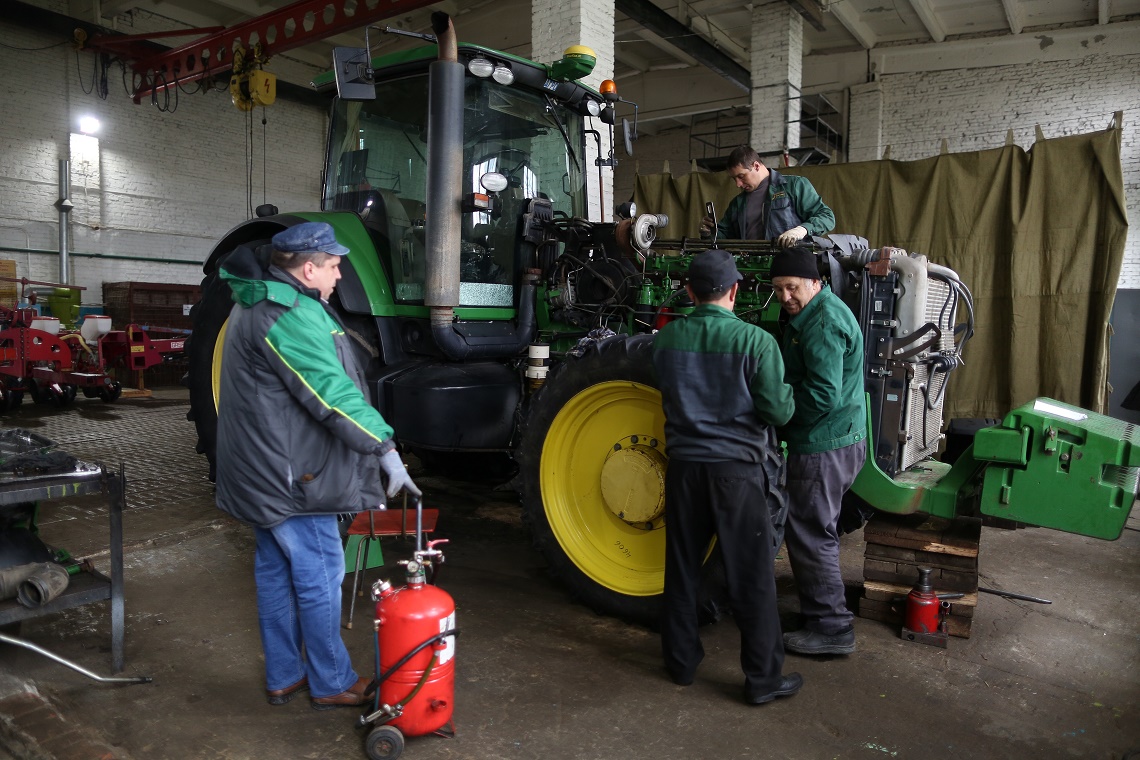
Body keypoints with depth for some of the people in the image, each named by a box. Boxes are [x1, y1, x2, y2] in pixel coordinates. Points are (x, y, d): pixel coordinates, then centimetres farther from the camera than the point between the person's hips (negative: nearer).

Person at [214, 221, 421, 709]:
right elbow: (334, 395, -27)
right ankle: (332, 683, 15)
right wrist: (385, 450, -23)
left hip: (261, 471, 11)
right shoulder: (291, 316, -21)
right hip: (288, 475, -11)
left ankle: (283, 677, 30)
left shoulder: (254, 304, 13)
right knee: (320, 576, 1)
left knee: (276, 572, 17)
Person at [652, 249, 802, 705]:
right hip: (738, 467, -3)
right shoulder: (754, 341, -14)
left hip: (684, 465, 4)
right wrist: (788, 393, 8)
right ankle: (763, 679, 17)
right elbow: (778, 412, -12)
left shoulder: (666, 339, -1)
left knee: (682, 569, 16)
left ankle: (681, 661, 28)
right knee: (751, 578, 7)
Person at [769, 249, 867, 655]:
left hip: (823, 448, -11)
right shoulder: (812, 314, 13)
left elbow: (824, 394, -27)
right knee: (818, 529, 21)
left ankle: (831, 627, 11)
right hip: (840, 440, 11)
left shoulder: (823, 320, -20)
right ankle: (821, 609, 36)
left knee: (809, 533, 0)